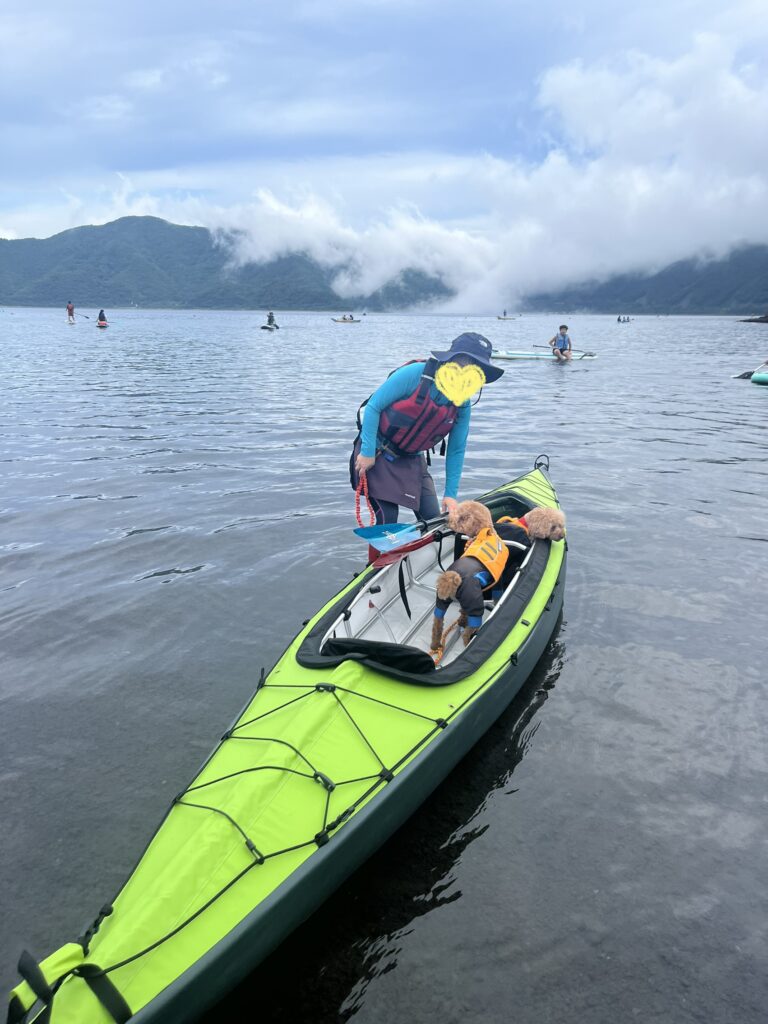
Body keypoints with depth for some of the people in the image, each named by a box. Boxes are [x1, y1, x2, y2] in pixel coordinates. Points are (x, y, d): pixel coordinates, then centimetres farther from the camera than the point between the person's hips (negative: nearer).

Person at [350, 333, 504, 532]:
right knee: (387, 518, -11)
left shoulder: (463, 403, -8)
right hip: (377, 452, -5)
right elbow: (373, 406, -18)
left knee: (433, 520, 1)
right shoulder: (415, 374, -23)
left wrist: (451, 494, -2)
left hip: (412, 460, 5)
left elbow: (456, 450, 0)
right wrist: (367, 452, -19)